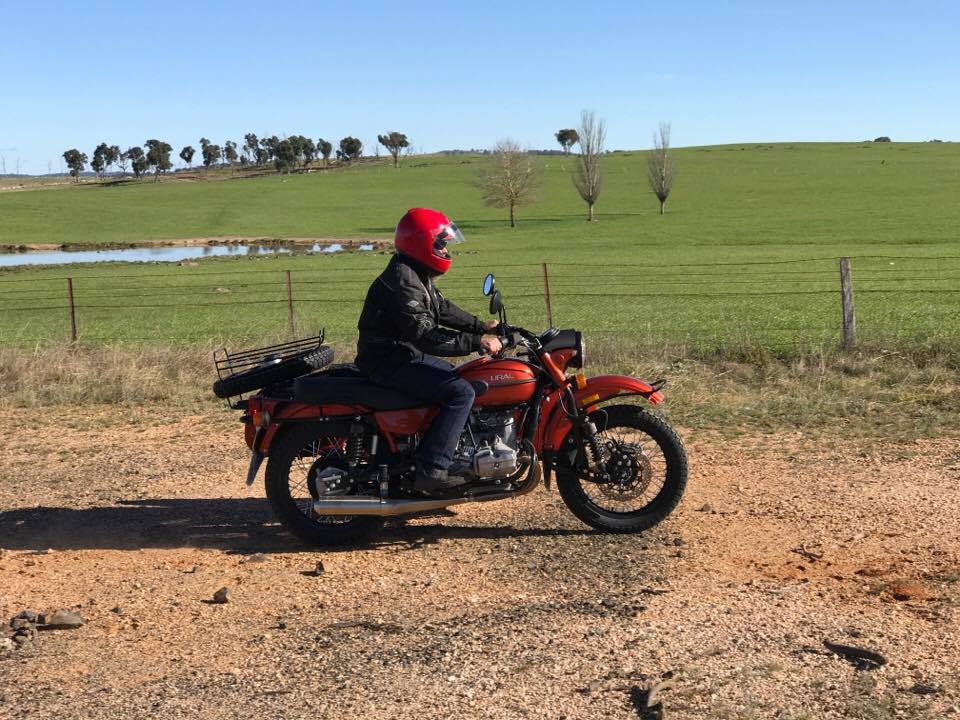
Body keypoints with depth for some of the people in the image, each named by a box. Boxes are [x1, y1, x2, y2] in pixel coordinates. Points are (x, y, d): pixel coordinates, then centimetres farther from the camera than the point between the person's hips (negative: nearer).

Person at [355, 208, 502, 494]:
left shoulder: (417, 274, 11)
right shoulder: (402, 281, -23)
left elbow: (443, 309, 21)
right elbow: (425, 336, -29)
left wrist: (481, 326, 10)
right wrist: (477, 342, -28)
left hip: (408, 355, 11)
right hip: (390, 362, -11)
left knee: (463, 380, 18)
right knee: (461, 392, -21)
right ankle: (431, 470, -23)